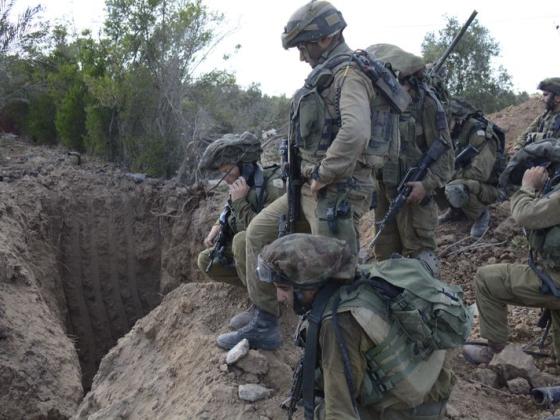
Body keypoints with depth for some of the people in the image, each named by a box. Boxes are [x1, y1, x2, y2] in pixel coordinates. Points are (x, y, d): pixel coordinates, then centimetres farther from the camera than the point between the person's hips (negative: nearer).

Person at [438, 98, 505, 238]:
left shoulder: (480, 134, -25)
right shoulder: (459, 133, 1)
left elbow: (480, 174, -33)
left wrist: (453, 175, -22)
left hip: (487, 188, -8)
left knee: (455, 190, -36)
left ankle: (481, 214, -8)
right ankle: (457, 210, 11)